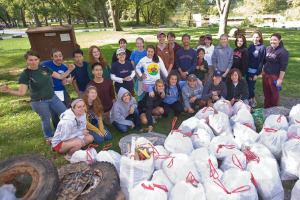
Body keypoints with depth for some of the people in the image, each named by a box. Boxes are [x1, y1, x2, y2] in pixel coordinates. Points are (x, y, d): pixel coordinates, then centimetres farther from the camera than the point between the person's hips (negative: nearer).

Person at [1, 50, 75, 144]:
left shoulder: (44, 68, -1)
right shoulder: (25, 74, -12)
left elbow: (60, 77, 4)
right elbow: (22, 92, -14)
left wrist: (70, 70, -8)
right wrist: (9, 91, -31)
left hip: (53, 98, 5)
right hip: (39, 103, -4)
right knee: (46, 120, 13)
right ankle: (49, 137, 42)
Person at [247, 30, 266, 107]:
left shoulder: (262, 48, -8)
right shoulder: (251, 46, 7)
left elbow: (261, 61, -10)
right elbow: (247, 58, 10)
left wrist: (257, 74, -12)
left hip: (254, 71, -5)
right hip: (248, 70, 5)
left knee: (250, 87, -3)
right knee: (248, 86, 10)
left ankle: (253, 101, 17)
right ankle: (251, 100, 26)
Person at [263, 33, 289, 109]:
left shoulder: (283, 52, -13)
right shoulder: (268, 48, 6)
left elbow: (283, 67, -15)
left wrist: (280, 79, -16)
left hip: (274, 76, -6)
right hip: (265, 74, 6)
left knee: (274, 94, 9)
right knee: (266, 93, 15)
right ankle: (266, 108, 31)